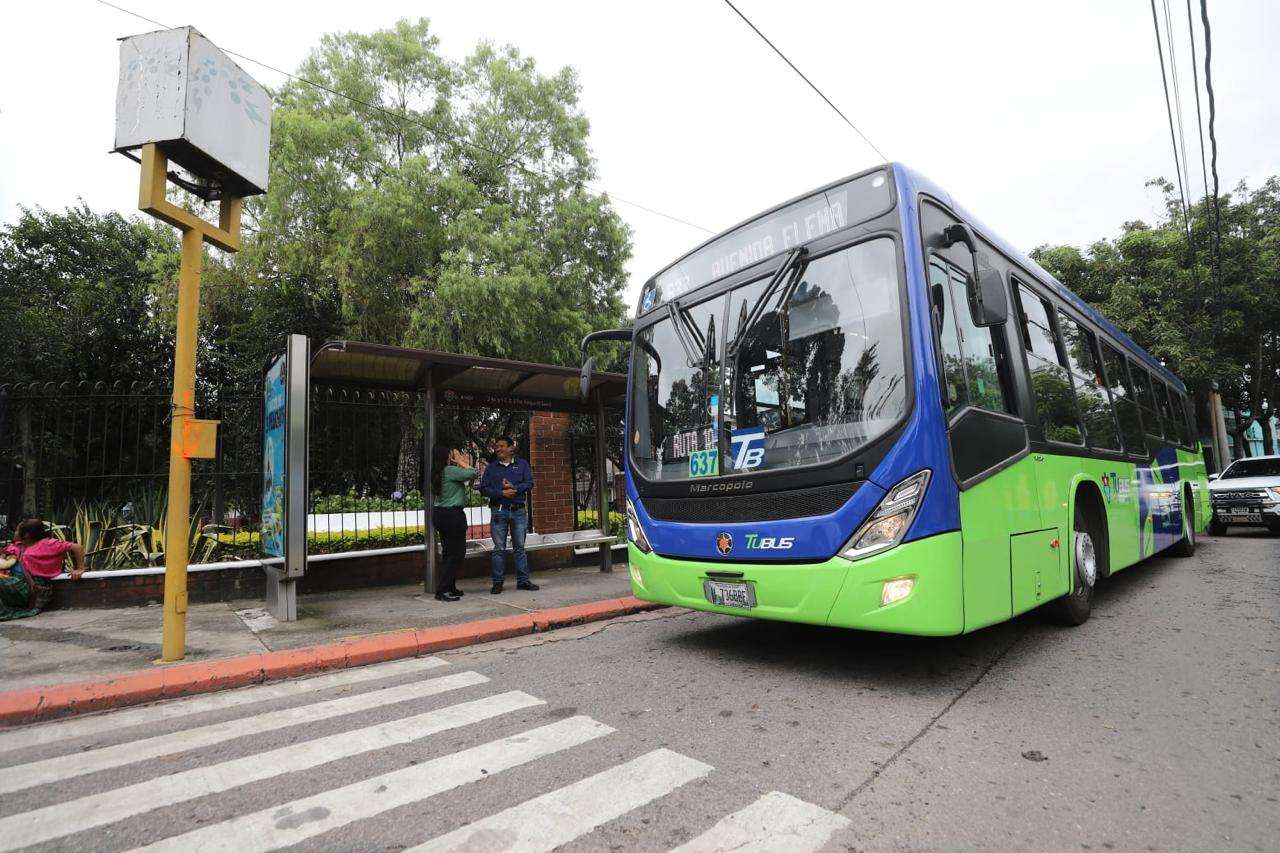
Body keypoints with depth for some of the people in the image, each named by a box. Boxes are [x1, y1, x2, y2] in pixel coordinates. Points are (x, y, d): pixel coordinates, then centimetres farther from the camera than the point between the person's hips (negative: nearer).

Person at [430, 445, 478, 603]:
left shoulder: (438, 473, 11)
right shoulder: (450, 470, -16)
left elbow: (461, 480, 18)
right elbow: (474, 474, -16)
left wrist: (464, 464, 21)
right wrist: (462, 463, -3)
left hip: (440, 513, 9)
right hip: (452, 515, -9)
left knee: (449, 553, 16)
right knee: (456, 553, -2)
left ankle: (450, 588, 23)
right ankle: (442, 591, -3)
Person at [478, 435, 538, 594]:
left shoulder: (522, 464, 8)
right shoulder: (490, 467, 8)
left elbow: (529, 483, -1)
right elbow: (483, 488, 0)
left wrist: (515, 487, -18)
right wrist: (501, 493, -14)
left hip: (519, 511, 0)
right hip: (499, 511, 0)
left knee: (520, 547, 6)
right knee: (499, 548, 2)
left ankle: (523, 580, 13)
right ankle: (497, 582, 10)